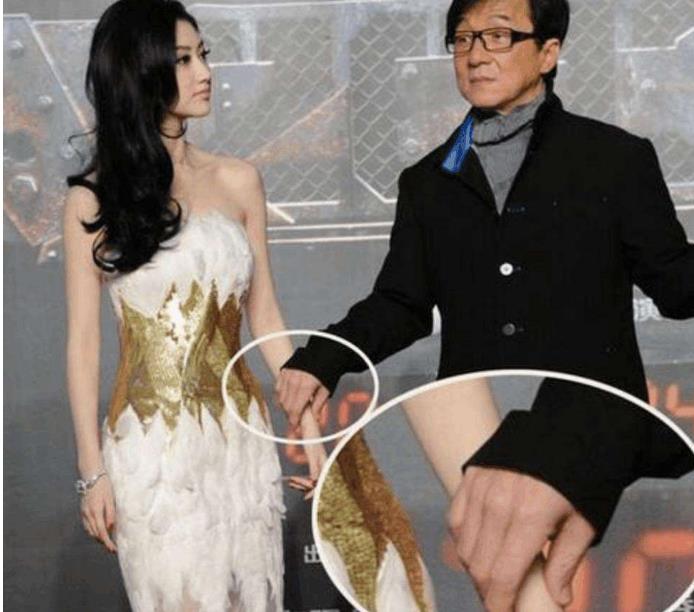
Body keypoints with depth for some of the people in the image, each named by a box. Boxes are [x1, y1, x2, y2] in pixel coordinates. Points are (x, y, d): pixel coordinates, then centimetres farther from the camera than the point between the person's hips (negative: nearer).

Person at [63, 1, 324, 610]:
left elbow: (265, 316, 9)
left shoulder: (238, 182, 5)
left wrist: (308, 425, 5)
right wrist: (92, 470, -4)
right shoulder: (94, 199, -3)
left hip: (240, 434, 3)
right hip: (151, 445, -3)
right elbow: (83, 342, -2)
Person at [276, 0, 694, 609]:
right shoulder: (427, 182, 13)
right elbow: (402, 304, 12)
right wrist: (324, 358, -5)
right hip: (473, 445, 2)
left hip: (605, 438, -2)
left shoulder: (618, 158, 4)